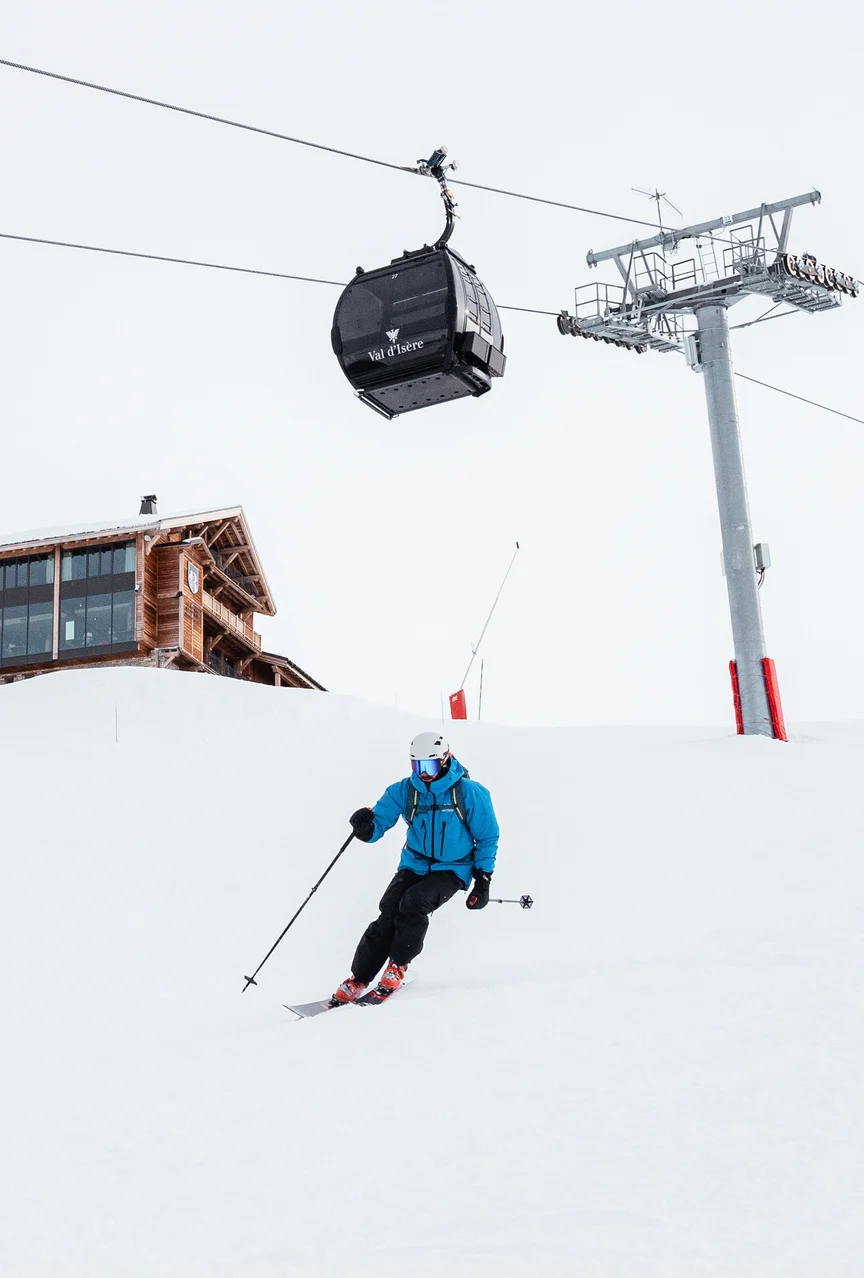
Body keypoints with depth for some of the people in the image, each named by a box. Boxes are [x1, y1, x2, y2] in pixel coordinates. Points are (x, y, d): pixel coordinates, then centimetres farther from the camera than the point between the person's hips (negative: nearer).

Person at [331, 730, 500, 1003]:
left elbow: (487, 837, -2)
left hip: (452, 869, -3)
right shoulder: (404, 791, -3)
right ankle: (356, 981, -10)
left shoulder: (470, 793, -11)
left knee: (414, 901, -29)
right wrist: (366, 827, -26)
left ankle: (397, 969, -10)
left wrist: (483, 880, -6)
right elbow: (379, 821, -2)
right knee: (388, 916, -18)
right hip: (414, 865, 3)